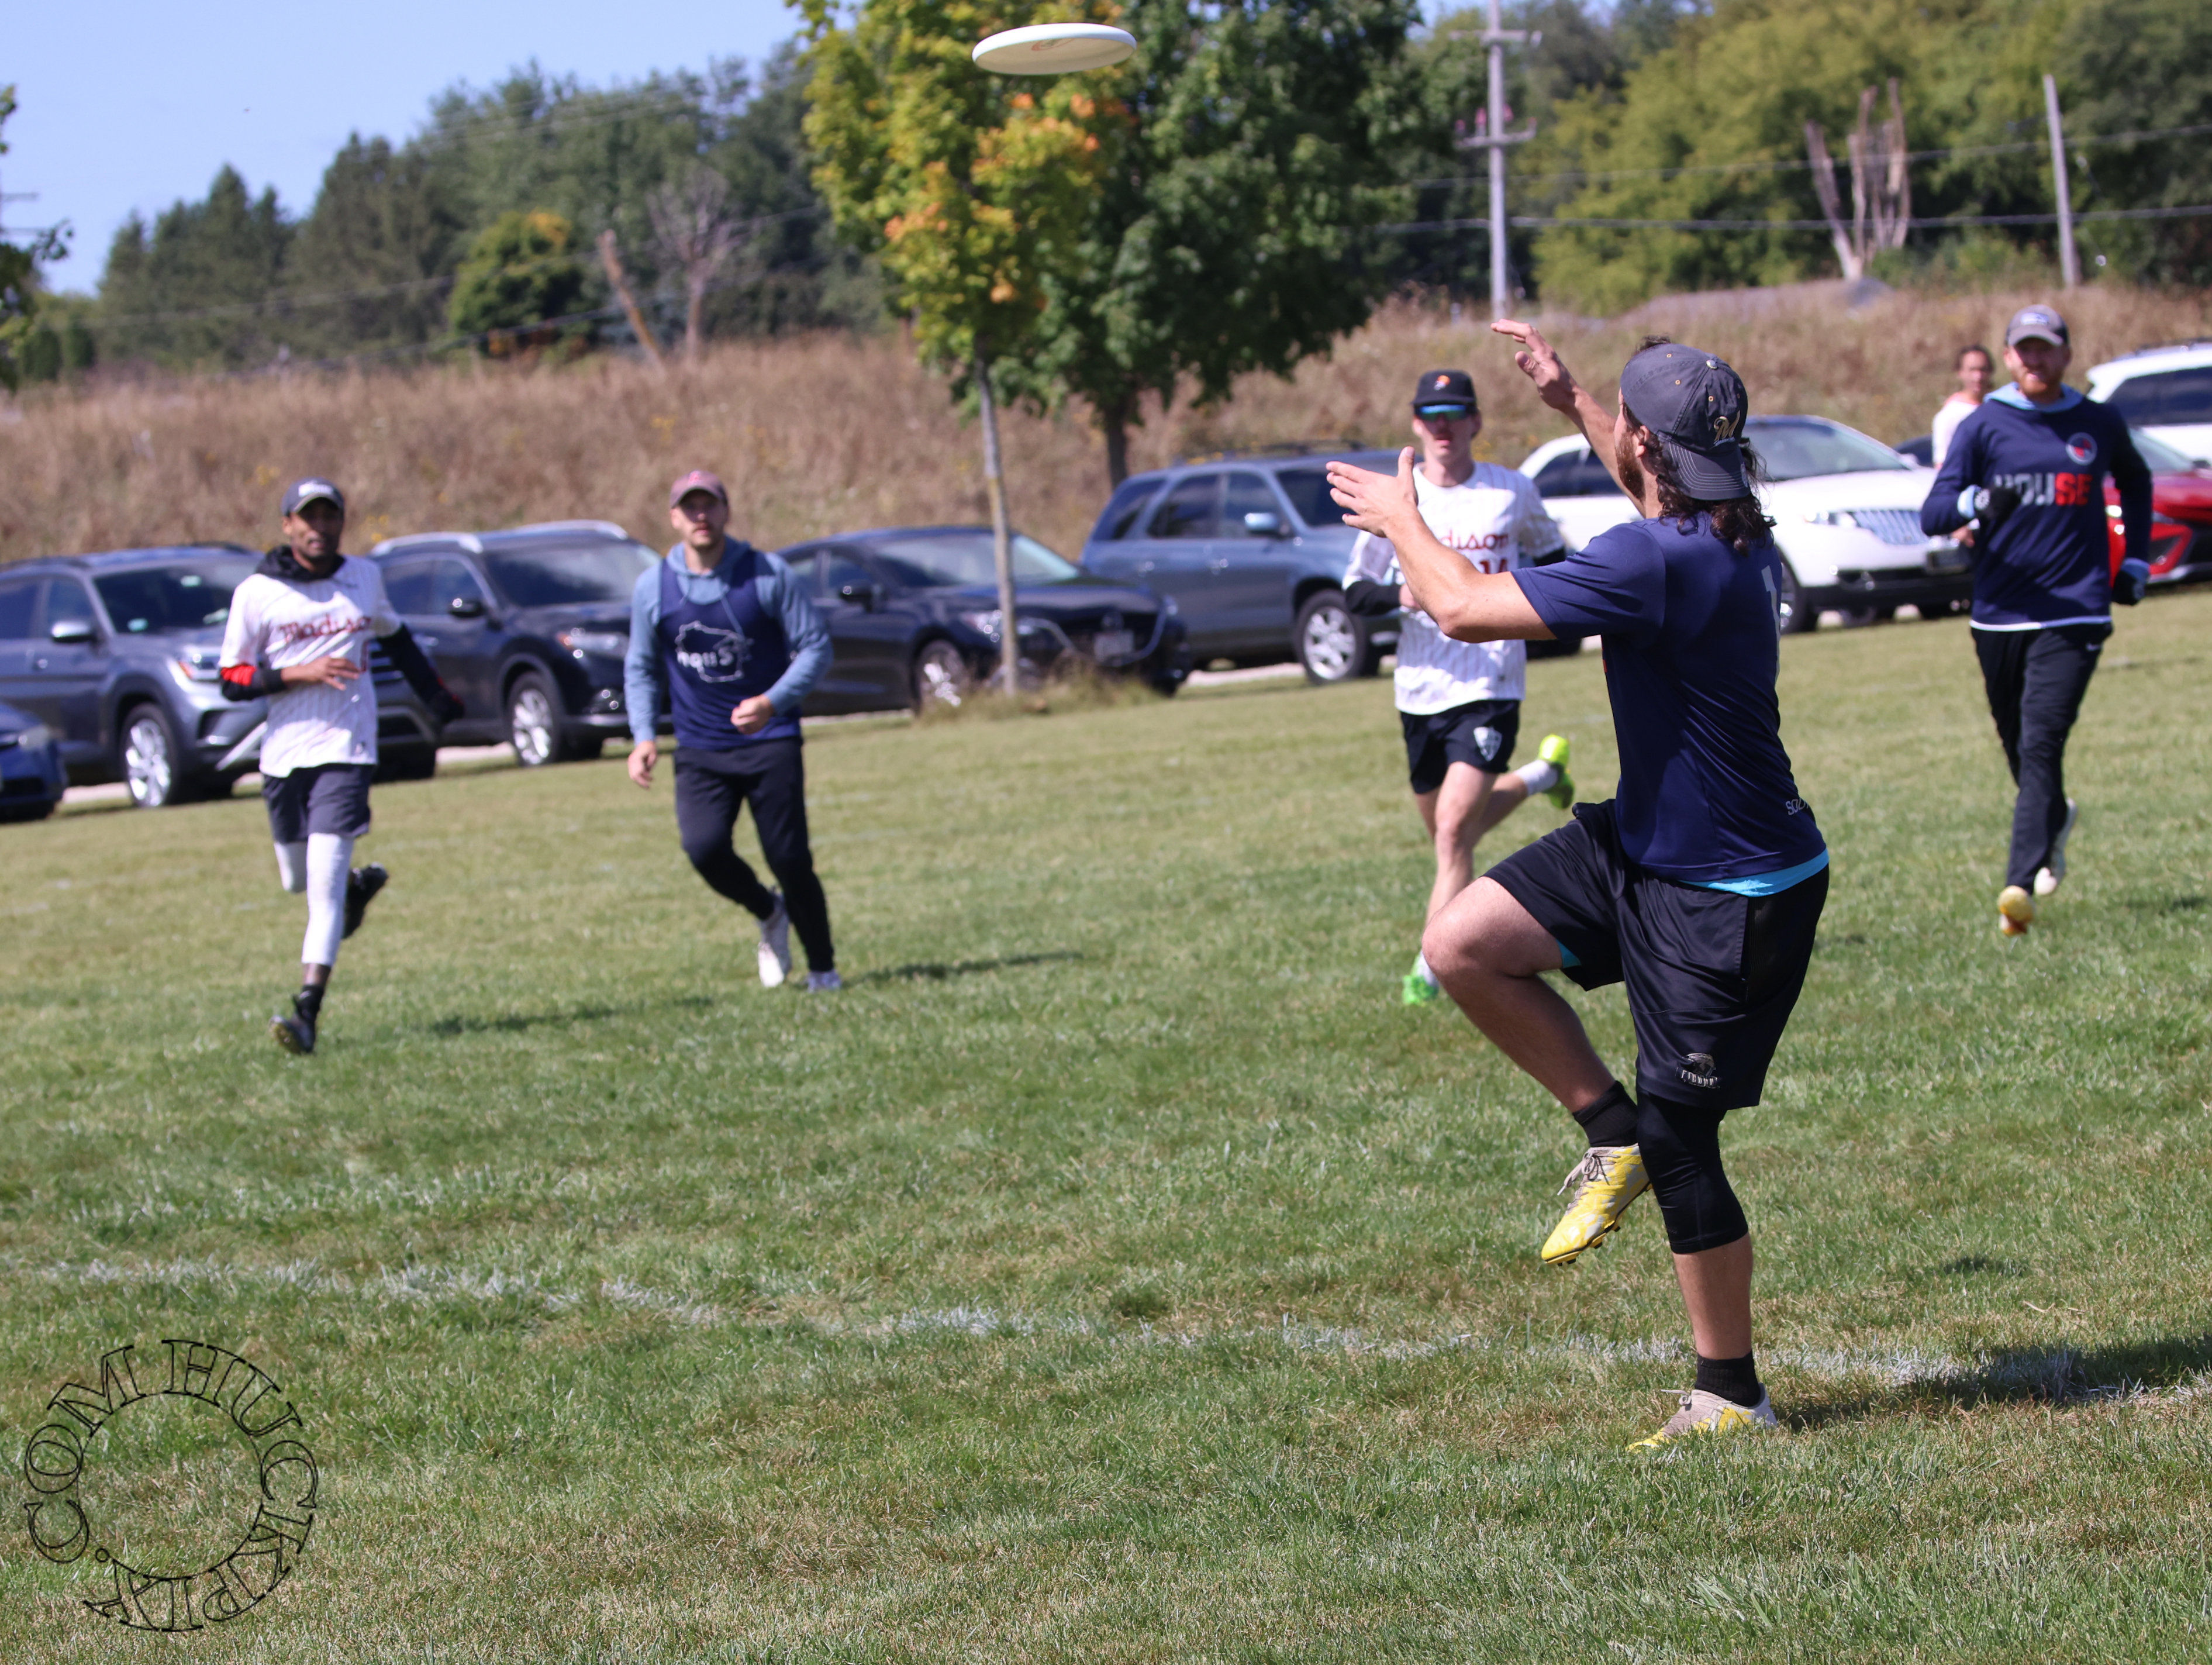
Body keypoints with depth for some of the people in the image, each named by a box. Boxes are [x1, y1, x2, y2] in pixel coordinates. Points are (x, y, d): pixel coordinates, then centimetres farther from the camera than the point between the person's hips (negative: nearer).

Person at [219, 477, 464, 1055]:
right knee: (298, 880, 13)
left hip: (346, 748, -1)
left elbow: (394, 636, 26)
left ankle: (307, 1012, -18)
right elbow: (232, 681, -4)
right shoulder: (257, 593, -2)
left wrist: (436, 696, 25)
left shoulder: (365, 577, 7)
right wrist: (301, 673, -17)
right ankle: (360, 886, 47)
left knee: (324, 881, -13)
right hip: (283, 753, 1)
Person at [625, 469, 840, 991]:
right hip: (700, 751, 2)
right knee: (703, 847, -21)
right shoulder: (652, 589, 3)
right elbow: (641, 669, 13)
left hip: (771, 742, -2)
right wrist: (643, 737, -1)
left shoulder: (768, 575, -4)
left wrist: (772, 702, -19)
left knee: (789, 859, -6)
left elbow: (815, 647, -2)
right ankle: (768, 915, 10)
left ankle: (822, 968, 16)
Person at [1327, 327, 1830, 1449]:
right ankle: (1611, 1132, 15)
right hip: (1645, 844, 9)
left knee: (1678, 1146, -1)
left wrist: (1400, 519, -4)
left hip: (1731, 901, -9)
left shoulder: (1658, 563, -28)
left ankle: (1731, 1397, 13)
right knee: (1462, 945, 1)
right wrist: (1571, 404, 33)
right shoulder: (1728, 533, 0)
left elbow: (1466, 609, -22)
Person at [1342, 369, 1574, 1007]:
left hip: (1492, 683, -3)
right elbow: (1354, 590, 3)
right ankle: (1537, 777, 44)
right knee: (1446, 829, 16)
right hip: (1421, 686, 3)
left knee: (1454, 830, -16)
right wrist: (1402, 595, -17)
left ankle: (1431, 969, -11)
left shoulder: (1513, 491, 0)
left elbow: (1550, 553, 18)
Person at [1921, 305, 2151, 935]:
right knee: (2019, 750, 13)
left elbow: (2135, 481, 29)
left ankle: (2021, 886, -23)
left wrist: (2135, 561, 20)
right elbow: (1932, 514, -7)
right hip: (1999, 616, 1)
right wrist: (1978, 502, -28)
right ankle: (2054, 819, 45)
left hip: (2075, 615, -1)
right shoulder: (1983, 426, 2)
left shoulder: (2100, 424, 8)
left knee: (2042, 745, -16)